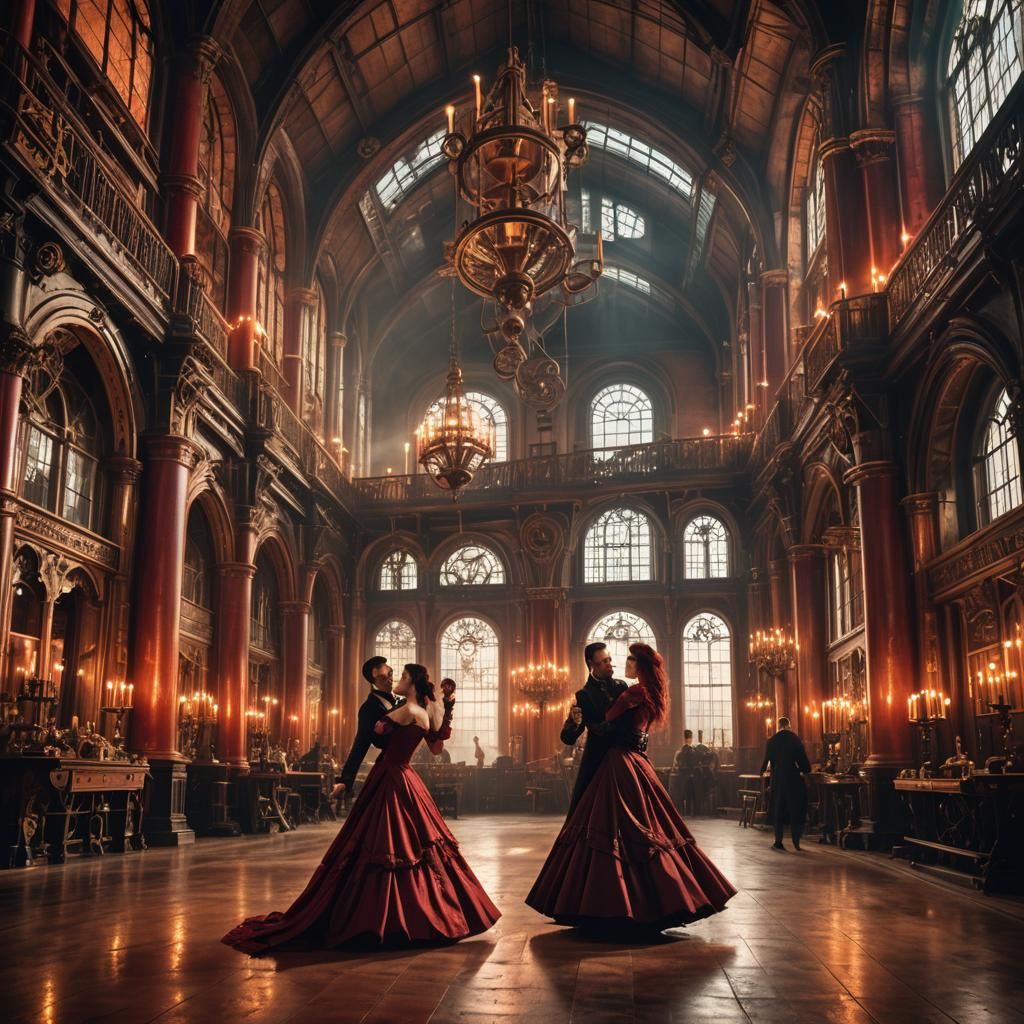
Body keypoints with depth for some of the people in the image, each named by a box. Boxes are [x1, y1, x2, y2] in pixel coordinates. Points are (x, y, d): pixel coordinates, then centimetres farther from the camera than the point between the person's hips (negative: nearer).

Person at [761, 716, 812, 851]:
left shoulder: (771, 741, -2)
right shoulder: (795, 739, -6)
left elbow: (766, 759, 3)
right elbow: (802, 757, -7)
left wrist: (763, 770, 21)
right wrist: (805, 770, 12)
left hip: (777, 779, 1)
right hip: (793, 778, -1)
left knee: (778, 810, 9)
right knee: (795, 810, 8)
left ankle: (778, 841, 6)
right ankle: (796, 842, 5)